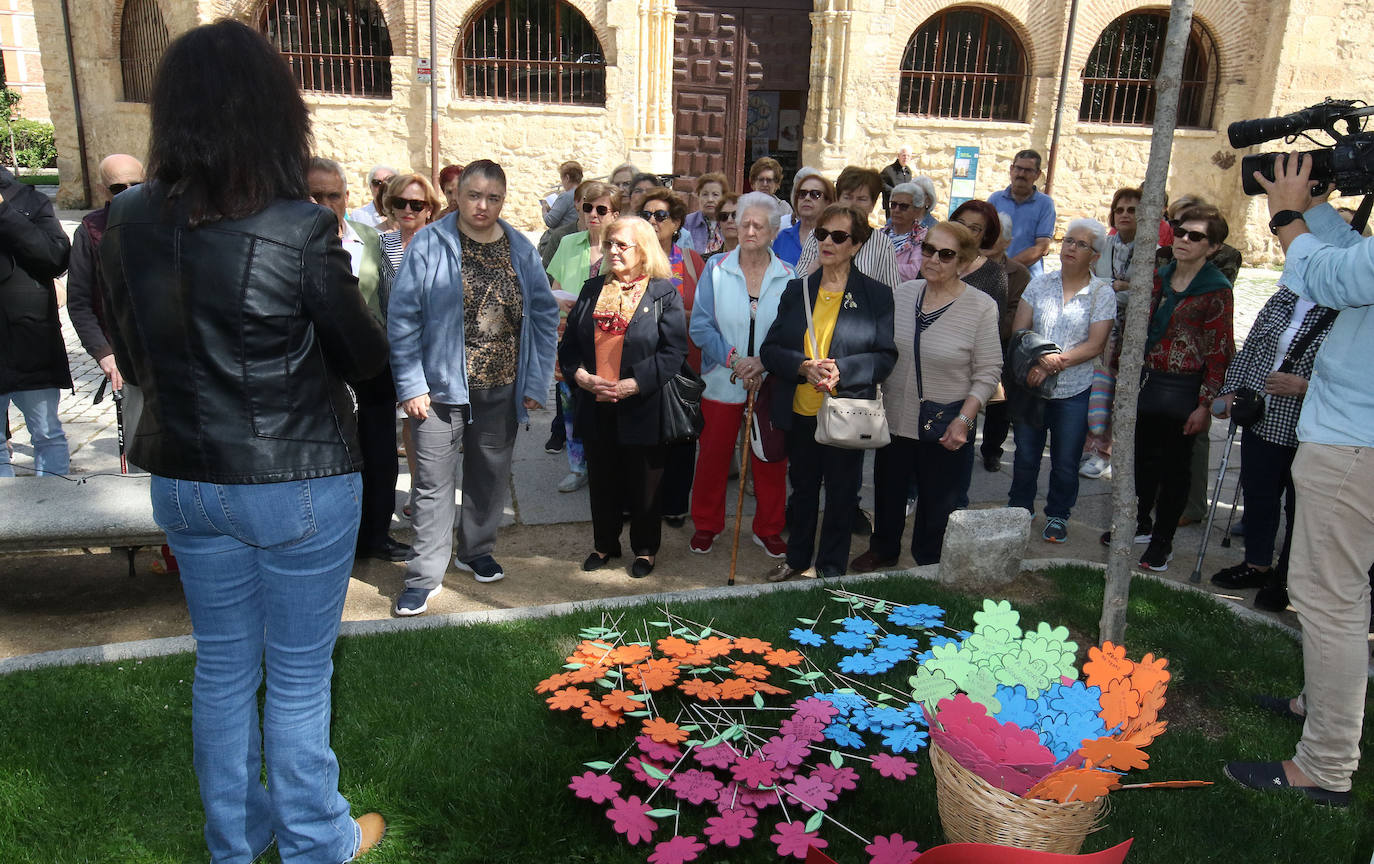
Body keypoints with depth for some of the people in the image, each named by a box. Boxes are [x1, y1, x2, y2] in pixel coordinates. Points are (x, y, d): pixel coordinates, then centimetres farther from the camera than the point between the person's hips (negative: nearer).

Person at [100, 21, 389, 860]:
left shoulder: (129, 223, -4)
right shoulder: (302, 229, -20)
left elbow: (133, 359, 7)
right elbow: (365, 356, -8)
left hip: (186, 478, 5)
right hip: (298, 482, -5)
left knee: (223, 666, 21)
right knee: (298, 677, 11)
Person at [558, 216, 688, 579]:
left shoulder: (664, 293, -4)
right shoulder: (592, 290, 11)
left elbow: (673, 352, -11)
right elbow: (568, 344, 10)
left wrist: (630, 385, -19)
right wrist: (581, 376, -10)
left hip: (642, 408, -4)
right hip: (595, 407, 4)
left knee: (643, 482, 7)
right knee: (602, 479, 14)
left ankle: (645, 549, 25)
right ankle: (605, 544, 32)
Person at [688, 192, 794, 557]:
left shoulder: (788, 277, -1)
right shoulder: (716, 269, -1)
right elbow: (701, 326, -5)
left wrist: (764, 362, -16)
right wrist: (734, 359, -16)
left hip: (770, 385, 1)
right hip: (722, 382, 0)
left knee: (770, 458, 9)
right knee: (713, 456, 9)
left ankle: (768, 528, 28)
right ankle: (706, 525, 28)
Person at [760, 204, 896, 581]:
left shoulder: (877, 295, -3)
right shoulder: (796, 290, 6)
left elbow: (886, 357, -7)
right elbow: (769, 350, 2)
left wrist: (841, 370, -23)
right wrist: (803, 366, -18)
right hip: (800, 412, 3)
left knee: (841, 493, 10)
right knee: (802, 488, 18)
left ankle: (831, 568, 28)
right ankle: (796, 559, 37)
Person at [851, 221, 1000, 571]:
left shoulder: (981, 307, -12)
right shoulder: (902, 294, 0)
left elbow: (987, 372, -10)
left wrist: (963, 419, -18)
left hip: (945, 427, -4)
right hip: (895, 417, 4)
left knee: (937, 501, 12)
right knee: (888, 489, 20)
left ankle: (928, 565, 34)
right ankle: (883, 550, 43)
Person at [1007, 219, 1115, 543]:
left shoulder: (1103, 293, -3)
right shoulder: (1040, 284, 3)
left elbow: (1095, 345, -11)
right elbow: (1019, 331, -2)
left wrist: (1054, 365, -19)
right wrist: (1041, 357, -19)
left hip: (1073, 392, -2)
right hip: (1031, 386, 2)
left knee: (1066, 462, 9)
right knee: (1025, 455, 13)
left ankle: (1057, 516, 28)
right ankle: (1019, 510, 32)